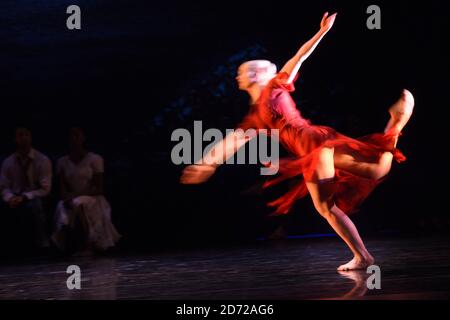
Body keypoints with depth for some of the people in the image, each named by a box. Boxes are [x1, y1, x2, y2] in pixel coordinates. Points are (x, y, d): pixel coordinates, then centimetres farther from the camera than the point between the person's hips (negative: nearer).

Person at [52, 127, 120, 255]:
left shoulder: (95, 159, -1)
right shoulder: (62, 162, 12)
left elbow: (99, 188, -6)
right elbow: (62, 188, 6)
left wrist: (76, 194, -17)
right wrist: (66, 197, -18)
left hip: (92, 200, -3)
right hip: (72, 201, 3)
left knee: (79, 205, -36)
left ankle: (86, 245, -23)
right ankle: (72, 247, -8)